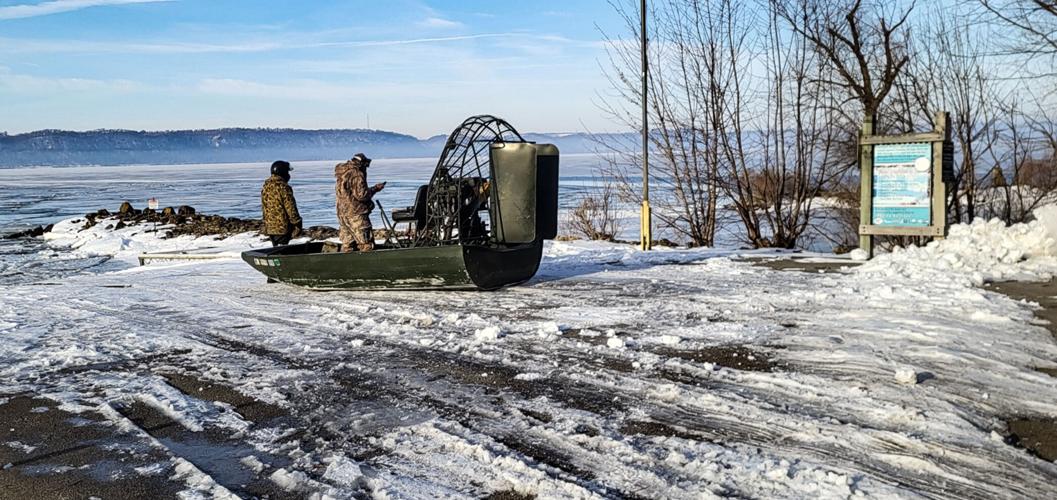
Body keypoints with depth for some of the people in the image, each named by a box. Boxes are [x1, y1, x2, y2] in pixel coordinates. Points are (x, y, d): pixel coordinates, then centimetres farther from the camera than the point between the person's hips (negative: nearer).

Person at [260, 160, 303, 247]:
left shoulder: (265, 187, 9)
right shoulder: (283, 187, -16)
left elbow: (264, 208, 16)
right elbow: (291, 208, -15)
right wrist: (297, 224, -7)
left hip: (269, 227, 8)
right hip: (282, 227, -8)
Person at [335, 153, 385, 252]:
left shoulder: (342, 174, 11)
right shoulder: (357, 175, -16)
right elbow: (361, 195, -20)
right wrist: (375, 188, -9)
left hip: (342, 213, 9)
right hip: (355, 214, -9)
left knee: (347, 242, 15)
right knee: (366, 243, -5)